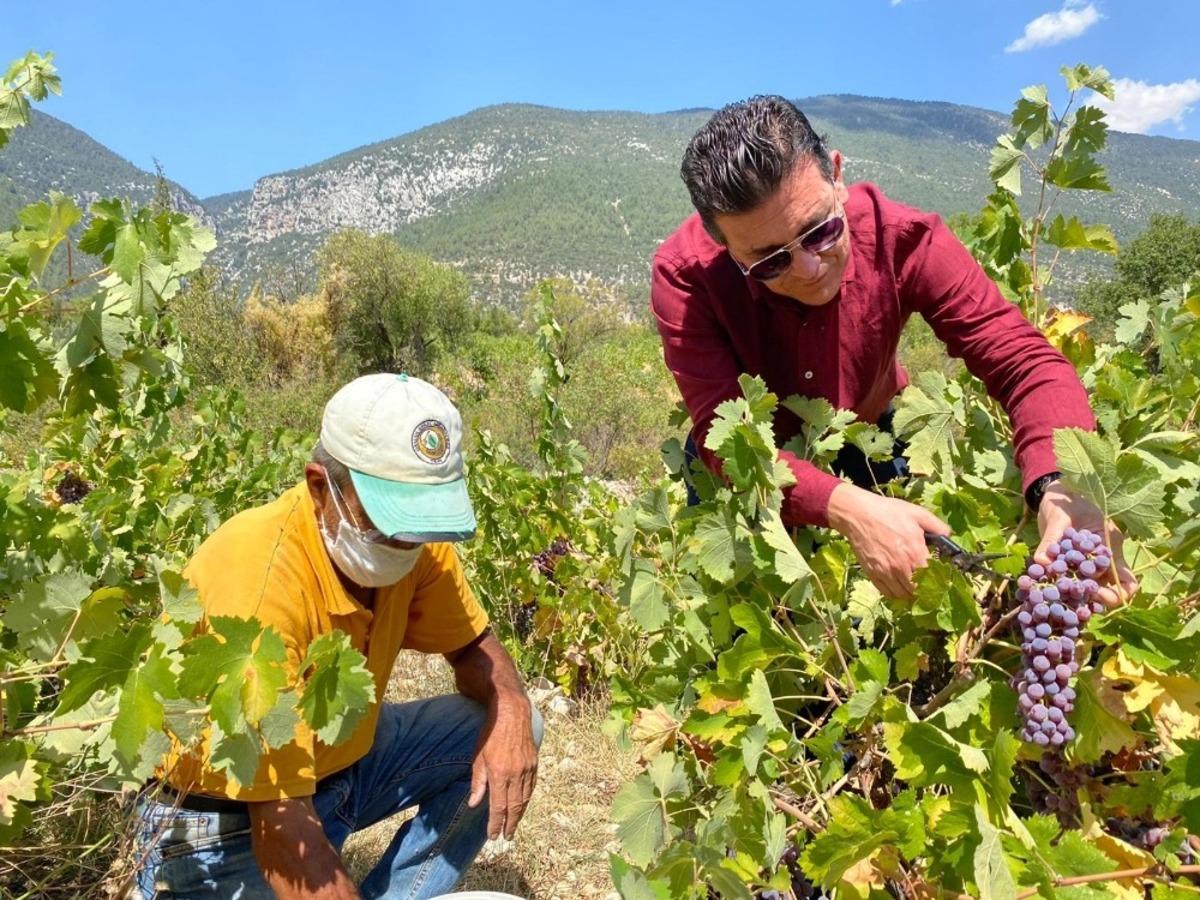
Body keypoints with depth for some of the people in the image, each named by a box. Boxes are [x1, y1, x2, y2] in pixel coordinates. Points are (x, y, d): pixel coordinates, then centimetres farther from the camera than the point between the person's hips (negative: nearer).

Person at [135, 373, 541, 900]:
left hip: (339, 761, 6)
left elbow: (472, 644, 1)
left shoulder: (410, 537, -13)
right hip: (227, 819, -6)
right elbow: (281, 828, -32)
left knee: (507, 736, -6)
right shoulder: (257, 581, -33)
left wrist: (510, 708, -20)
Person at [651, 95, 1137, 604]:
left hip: (871, 442, 2)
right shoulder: (685, 277, -32)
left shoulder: (901, 240, -27)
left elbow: (1024, 359, -28)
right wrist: (846, 507, -53)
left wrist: (1059, 487, -48)